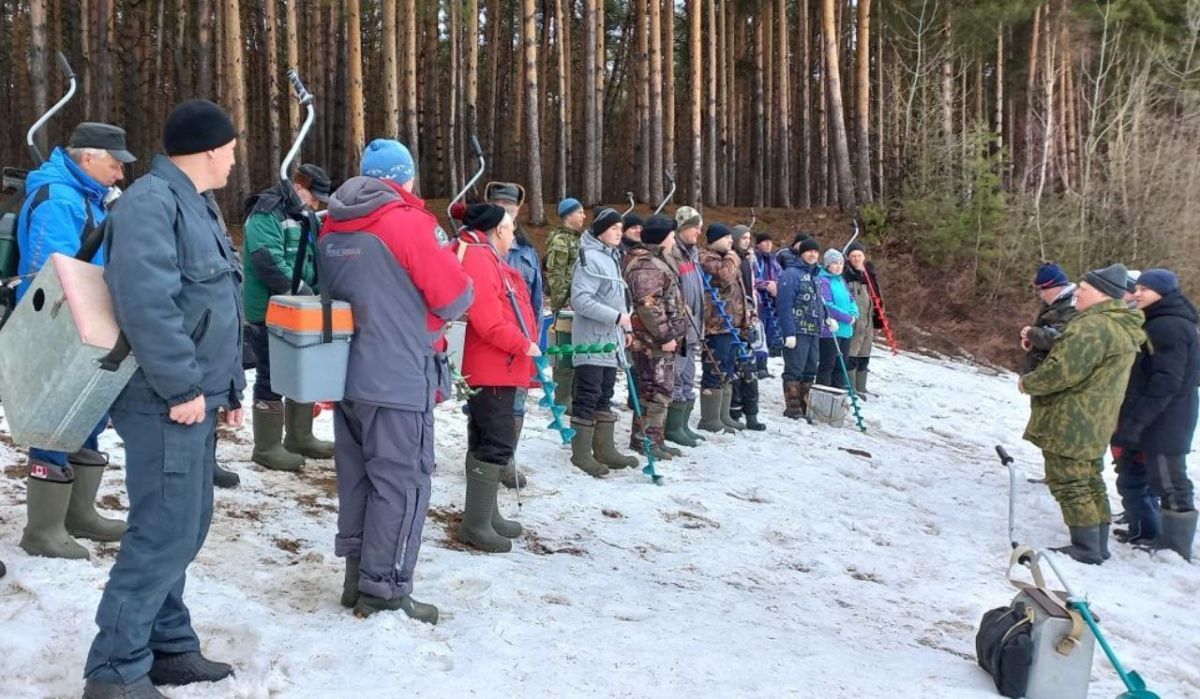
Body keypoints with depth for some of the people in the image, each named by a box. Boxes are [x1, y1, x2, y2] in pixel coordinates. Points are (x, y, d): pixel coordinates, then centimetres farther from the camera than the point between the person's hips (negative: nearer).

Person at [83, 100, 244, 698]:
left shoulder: (197, 204, 19)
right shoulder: (151, 201, -14)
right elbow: (146, 304, -26)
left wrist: (228, 385, 19)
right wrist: (182, 387, -22)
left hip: (197, 400, 10)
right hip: (169, 403, -10)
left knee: (183, 528, 15)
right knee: (163, 534, -6)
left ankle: (167, 647, 27)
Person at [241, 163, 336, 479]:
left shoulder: (302, 217, 14)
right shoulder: (266, 215, -15)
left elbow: (316, 260, 17)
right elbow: (270, 263, -27)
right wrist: (306, 294, -27)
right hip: (268, 314, -9)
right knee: (272, 378, -2)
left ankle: (299, 437, 28)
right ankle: (267, 447, 9)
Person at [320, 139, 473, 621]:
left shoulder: (333, 228, 9)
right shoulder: (405, 223, -13)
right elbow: (456, 295, -11)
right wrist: (423, 328, 8)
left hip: (347, 374, 8)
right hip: (399, 379, -8)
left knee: (358, 477, 16)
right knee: (401, 483, 1)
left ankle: (358, 575, 25)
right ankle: (385, 590, 6)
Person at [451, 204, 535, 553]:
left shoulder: (490, 260, 20)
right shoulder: (478, 258, -15)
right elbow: (487, 319, -24)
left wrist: (524, 348, 11)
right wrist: (523, 345, -14)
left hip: (501, 367, 11)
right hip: (492, 369, -11)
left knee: (490, 442, 15)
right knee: (497, 443, -10)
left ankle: (487, 514, 25)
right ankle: (476, 523, -4)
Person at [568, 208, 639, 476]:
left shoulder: (612, 257, 15)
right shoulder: (590, 258, -15)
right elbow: (580, 300, -23)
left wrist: (626, 327, 18)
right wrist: (616, 317, -22)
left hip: (610, 341, 9)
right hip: (591, 342, -9)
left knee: (605, 396, 13)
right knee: (588, 396, -4)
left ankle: (605, 449, 21)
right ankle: (581, 452, 4)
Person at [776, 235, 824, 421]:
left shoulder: (815, 274, 17)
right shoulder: (791, 273, -8)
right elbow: (785, 305, -15)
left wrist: (826, 318, 12)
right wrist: (789, 333, -20)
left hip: (814, 331, 8)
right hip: (798, 331, -8)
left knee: (810, 371, 10)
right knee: (795, 370, -4)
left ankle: (804, 407, 18)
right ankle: (792, 408, 2)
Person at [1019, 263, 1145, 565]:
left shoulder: (1093, 326, -23)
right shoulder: (1123, 327, 12)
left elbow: (1063, 370, -26)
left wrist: (1028, 382, -10)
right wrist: (1037, 337, 13)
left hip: (1071, 423, -10)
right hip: (1094, 423, 10)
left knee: (1070, 485, -1)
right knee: (1091, 483, 18)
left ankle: (1087, 548, 4)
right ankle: (1099, 545, 25)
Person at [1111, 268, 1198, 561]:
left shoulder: (1170, 326, -17)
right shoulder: (1156, 324, 16)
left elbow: (1166, 383, -23)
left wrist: (1136, 421, -24)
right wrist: (1130, 420, 18)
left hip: (1163, 426, -11)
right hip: (1147, 425, 11)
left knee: (1171, 487, -4)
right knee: (1133, 479, 19)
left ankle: (1176, 549, 3)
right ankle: (1145, 534, 31)